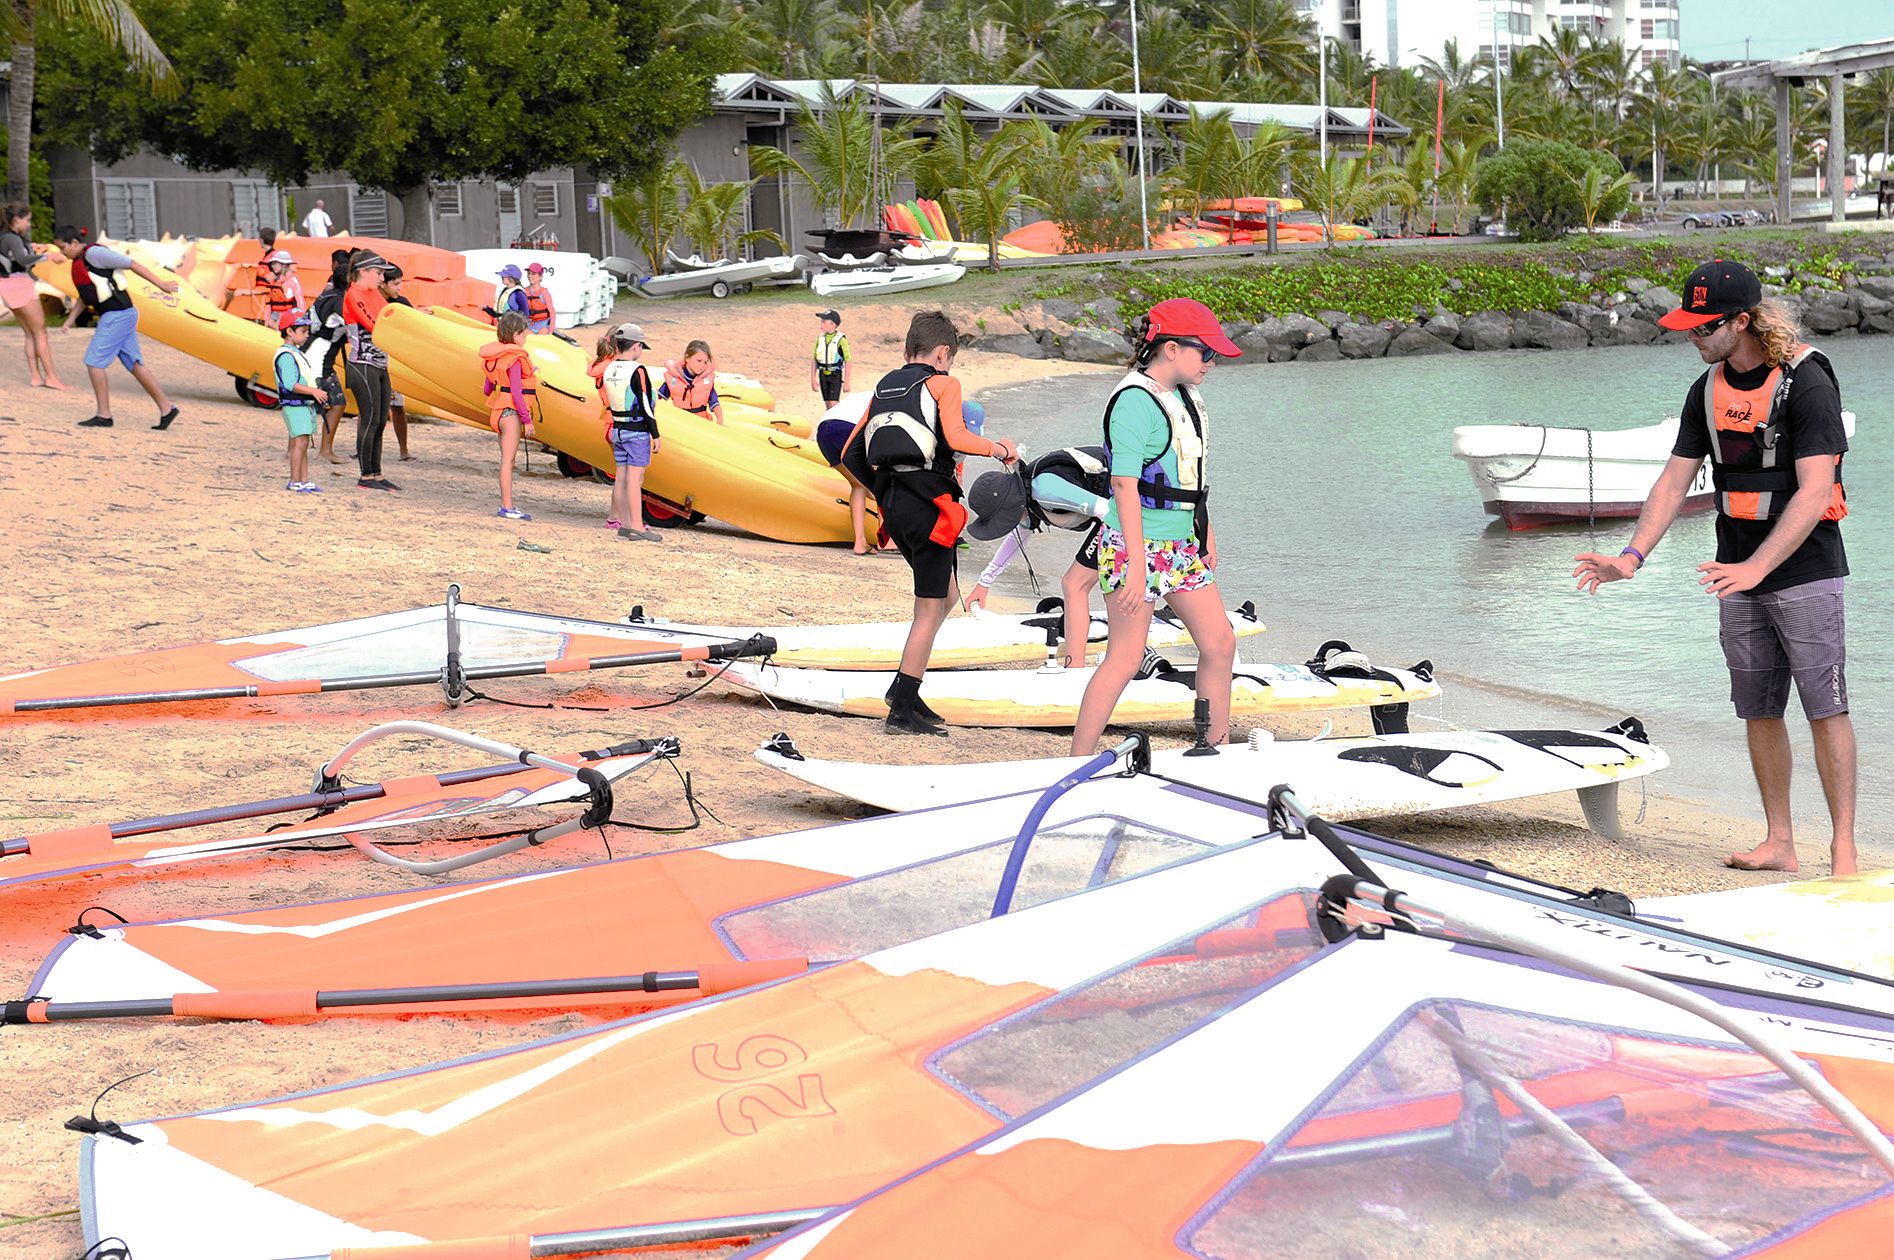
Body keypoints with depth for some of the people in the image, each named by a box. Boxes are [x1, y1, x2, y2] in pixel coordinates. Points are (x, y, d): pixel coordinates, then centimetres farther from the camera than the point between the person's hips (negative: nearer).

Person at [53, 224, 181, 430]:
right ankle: (166, 409, 9)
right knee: (135, 364, 8)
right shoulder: (79, 261, 16)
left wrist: (161, 283, -12)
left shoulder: (93, 253, -12)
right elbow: (86, 295, 27)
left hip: (118, 315, -9)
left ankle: (103, 415, -2)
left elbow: (132, 265, -12)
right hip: (121, 315, 9)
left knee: (94, 361, -7)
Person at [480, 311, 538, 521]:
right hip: (511, 411, -9)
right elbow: (516, 392, -19)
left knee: (506, 459, 11)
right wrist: (527, 419, -15)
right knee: (508, 459, -8)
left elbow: (488, 389, 15)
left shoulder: (496, 356, 11)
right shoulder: (515, 358, -16)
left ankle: (506, 505, 13)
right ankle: (507, 506, -8)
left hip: (499, 410, 9)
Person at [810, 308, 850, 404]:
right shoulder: (820, 338, 5)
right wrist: (813, 379, 7)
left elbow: (848, 362, -11)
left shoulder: (841, 339, -11)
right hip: (823, 375, 5)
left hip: (835, 375, -5)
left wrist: (846, 382, -13)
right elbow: (814, 360, 11)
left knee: (833, 404, -13)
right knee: (827, 405, 8)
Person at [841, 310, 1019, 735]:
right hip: (928, 504, -7)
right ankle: (903, 711, -4)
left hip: (892, 504, 7)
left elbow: (851, 453, 15)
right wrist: (999, 449, -4)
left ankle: (904, 689, 15)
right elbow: (955, 437, -19)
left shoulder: (884, 386, 18)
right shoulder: (942, 384, -1)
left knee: (944, 597, 20)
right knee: (930, 610, -1)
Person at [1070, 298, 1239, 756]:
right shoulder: (1135, 401, -18)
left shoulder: (1185, 396, 10)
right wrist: (1137, 564, -24)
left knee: (1220, 644, 9)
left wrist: (1206, 534, 21)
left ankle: (1217, 749, 21)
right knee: (1125, 659, -5)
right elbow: (1124, 484, -21)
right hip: (1136, 546, -9)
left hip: (1183, 546, 9)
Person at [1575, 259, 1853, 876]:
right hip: (1739, 577, 6)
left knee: (1826, 709, -7)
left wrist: (1755, 567, -30)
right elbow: (1674, 482, 9)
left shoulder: (1806, 382, -14)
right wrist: (1631, 556, -5)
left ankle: (1843, 848, -3)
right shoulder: (1708, 391, 7)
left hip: (1805, 572, -6)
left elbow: (1814, 491, -21)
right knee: (1759, 711, 7)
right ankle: (1778, 842, 13)